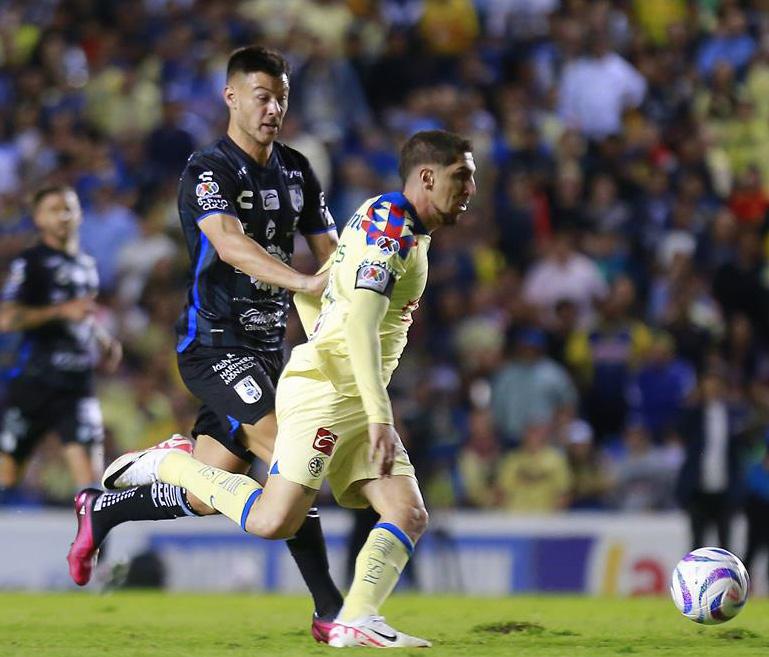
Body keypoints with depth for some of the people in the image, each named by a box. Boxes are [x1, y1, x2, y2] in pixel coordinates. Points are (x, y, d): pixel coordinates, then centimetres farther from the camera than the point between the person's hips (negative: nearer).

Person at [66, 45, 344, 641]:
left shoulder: (296, 170, 12)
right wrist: (304, 282, -45)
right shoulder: (209, 170, -12)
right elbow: (229, 243, -30)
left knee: (206, 496, 10)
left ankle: (100, 508, 34)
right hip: (215, 342, -8)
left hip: (266, 346, 8)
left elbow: (329, 246, 16)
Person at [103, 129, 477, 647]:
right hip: (323, 390, -10)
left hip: (358, 400, 10)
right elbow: (360, 323, -25)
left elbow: (307, 294, 28)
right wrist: (380, 416, -29)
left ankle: (355, 621, -14)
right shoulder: (389, 222, -12)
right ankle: (171, 465, 4)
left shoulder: (406, 230, 19)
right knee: (273, 521, -15)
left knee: (409, 516, -5)